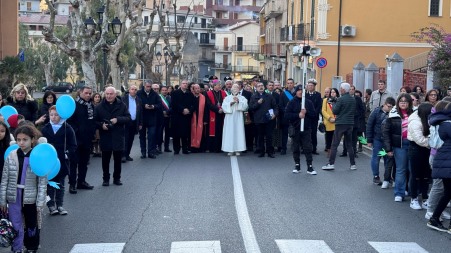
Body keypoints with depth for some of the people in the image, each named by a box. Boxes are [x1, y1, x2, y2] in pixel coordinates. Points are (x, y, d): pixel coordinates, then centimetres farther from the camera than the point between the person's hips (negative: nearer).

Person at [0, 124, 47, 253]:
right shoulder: (11, 156, -3)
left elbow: (42, 182, -8)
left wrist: (40, 202, -10)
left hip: (31, 198, -1)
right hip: (14, 197, 1)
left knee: (31, 226, 14)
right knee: (16, 227, 5)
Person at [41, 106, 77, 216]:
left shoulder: (67, 128, -3)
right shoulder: (45, 129, 3)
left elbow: (73, 145, -2)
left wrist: (68, 155, -13)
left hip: (62, 161, -1)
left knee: (61, 184, 9)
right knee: (50, 184, 4)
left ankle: (59, 205, 17)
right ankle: (51, 205, 10)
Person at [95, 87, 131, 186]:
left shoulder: (122, 105, 2)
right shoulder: (100, 107, 3)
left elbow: (128, 118, -1)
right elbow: (95, 121, 5)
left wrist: (117, 120, -15)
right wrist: (101, 125, -14)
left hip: (118, 137, 0)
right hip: (105, 137, 0)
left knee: (118, 159, 8)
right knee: (105, 160, 5)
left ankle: (117, 178, 20)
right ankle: (106, 179, 16)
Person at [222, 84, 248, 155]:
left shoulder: (242, 98, 11)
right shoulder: (227, 98, 12)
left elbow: (245, 106, -6)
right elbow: (224, 106, -2)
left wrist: (239, 102, -19)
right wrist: (231, 103, -15)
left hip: (238, 119, 0)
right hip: (229, 119, 0)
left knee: (238, 133, -5)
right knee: (229, 133, -5)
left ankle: (238, 149, -2)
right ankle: (230, 150, -2)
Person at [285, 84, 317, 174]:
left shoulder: (308, 102, 7)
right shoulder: (292, 102, 2)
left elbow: (314, 115, 4)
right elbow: (286, 115, -7)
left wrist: (306, 112, -13)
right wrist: (298, 115, -17)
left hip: (306, 129, 0)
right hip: (295, 129, 0)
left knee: (308, 148, -4)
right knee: (296, 148, 6)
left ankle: (310, 167, -1)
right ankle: (297, 166, 17)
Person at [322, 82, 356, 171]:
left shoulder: (340, 99, -13)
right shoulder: (353, 99, 6)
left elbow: (335, 111, -9)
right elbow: (354, 111, 14)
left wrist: (334, 104, 6)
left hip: (341, 123, -6)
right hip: (350, 123, 6)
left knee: (334, 145, -3)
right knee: (349, 145, 13)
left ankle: (331, 164, -7)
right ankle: (353, 164, 12)